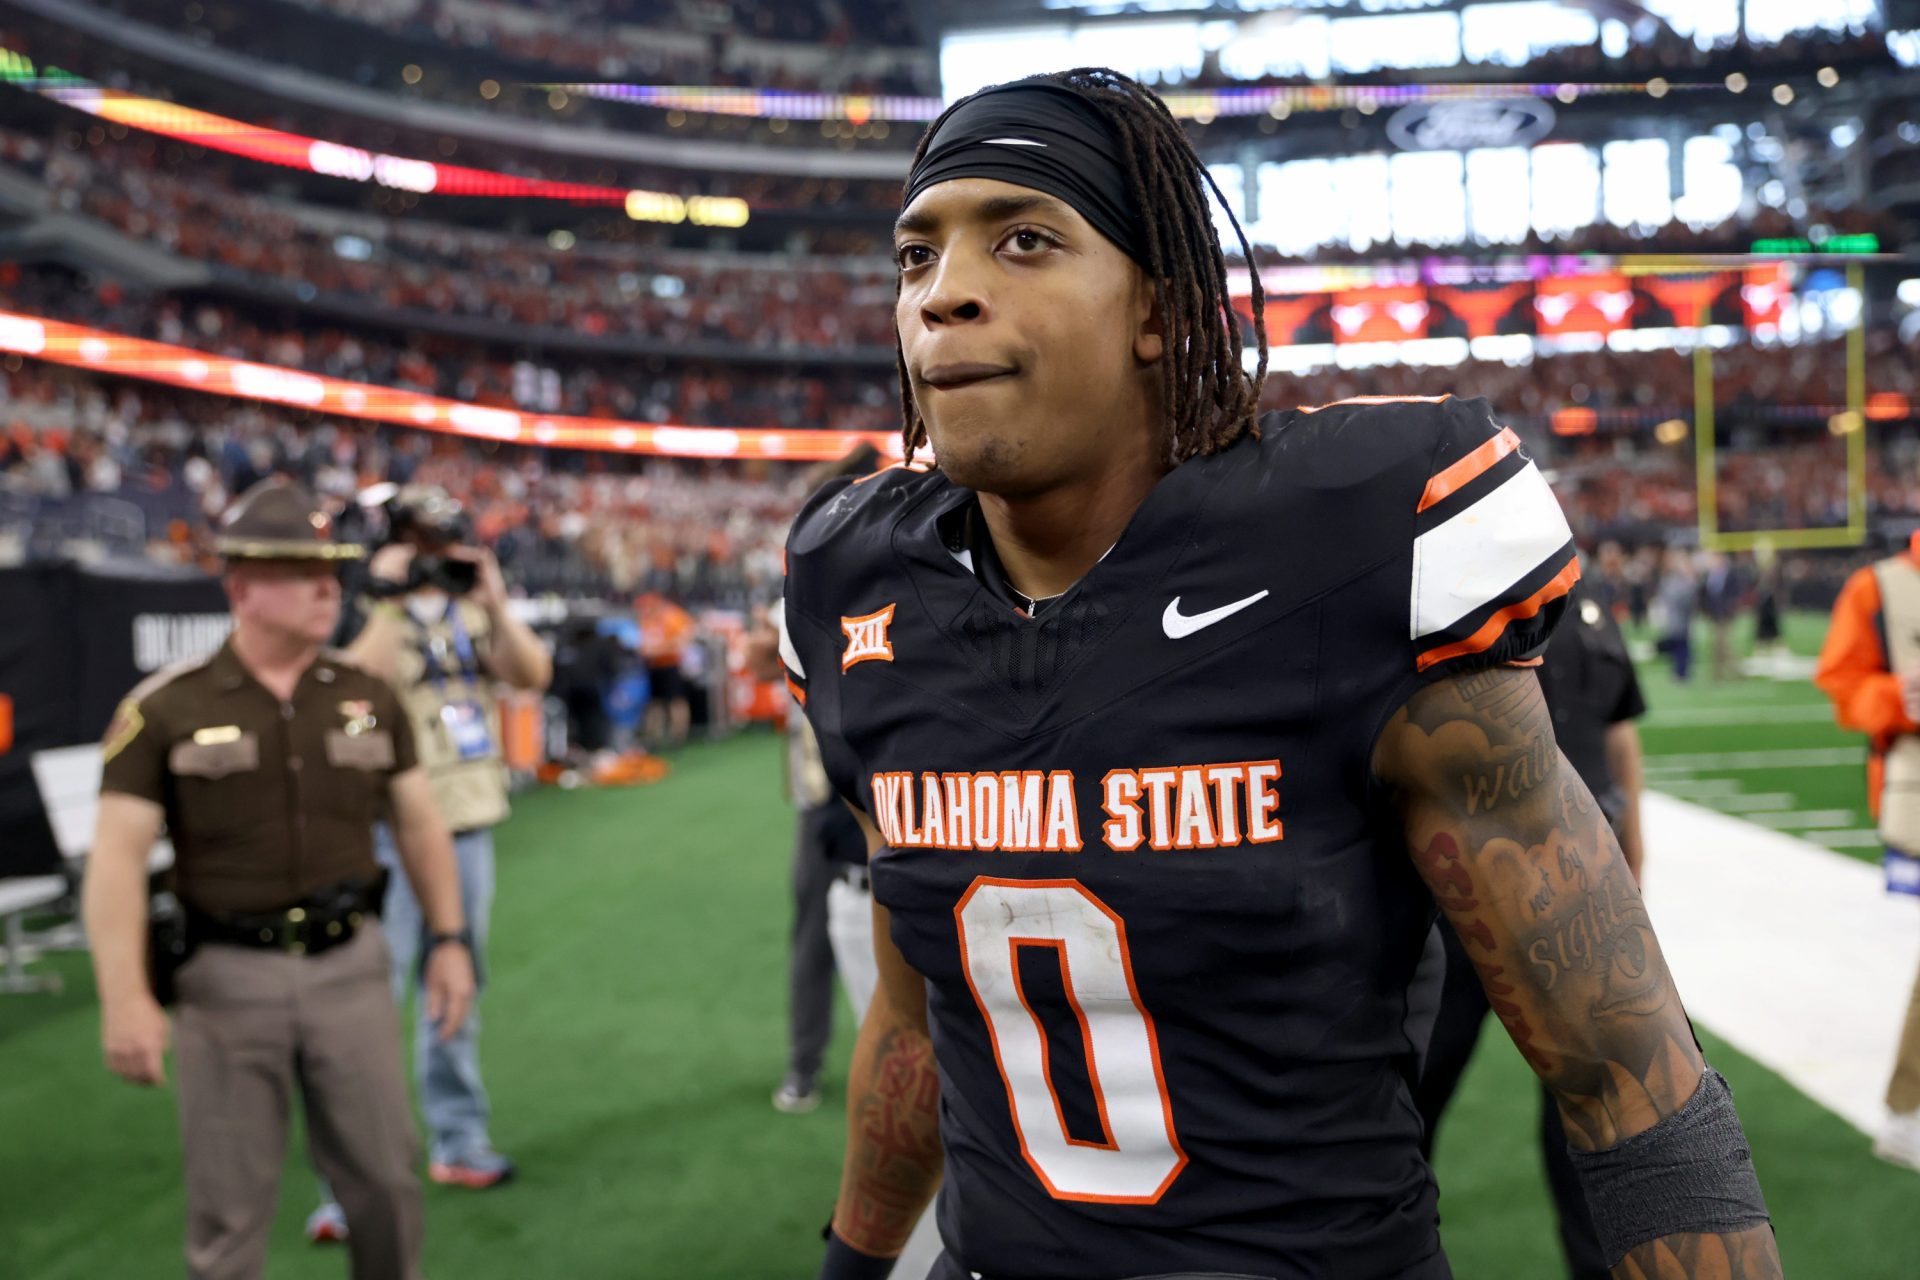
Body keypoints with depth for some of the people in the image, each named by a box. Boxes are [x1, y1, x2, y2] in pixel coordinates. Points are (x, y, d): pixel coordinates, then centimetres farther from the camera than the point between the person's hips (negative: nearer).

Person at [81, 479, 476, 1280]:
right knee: (228, 1206, 8)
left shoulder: (368, 696, 5)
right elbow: (118, 854, -10)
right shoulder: (166, 709, -6)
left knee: (385, 1177, 10)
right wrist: (124, 997, -18)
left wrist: (448, 938, 7)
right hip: (228, 978, -2)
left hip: (348, 966, 3)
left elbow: (418, 822, 12)